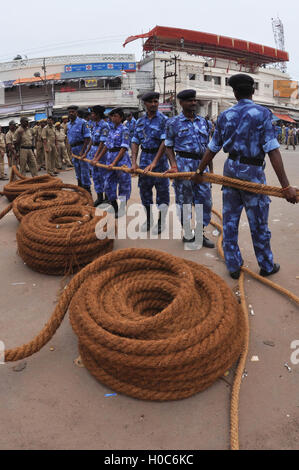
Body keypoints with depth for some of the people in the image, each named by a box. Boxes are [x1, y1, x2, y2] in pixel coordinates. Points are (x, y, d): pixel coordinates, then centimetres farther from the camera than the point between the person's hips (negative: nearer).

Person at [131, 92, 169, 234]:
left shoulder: (163, 120, -6)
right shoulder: (140, 121, 10)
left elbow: (164, 142, -15)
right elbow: (135, 142, 7)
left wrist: (154, 162, -22)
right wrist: (134, 162, -5)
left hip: (159, 156, -5)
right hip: (144, 157, 5)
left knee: (162, 190, 2)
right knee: (144, 189, 10)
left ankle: (161, 221, 13)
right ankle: (148, 219, 25)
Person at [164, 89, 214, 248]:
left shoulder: (204, 122, 14)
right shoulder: (174, 122, 2)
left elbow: (208, 147, 17)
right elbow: (169, 146, 2)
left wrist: (211, 169, 14)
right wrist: (174, 165, -12)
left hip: (201, 164, 5)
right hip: (184, 163, -4)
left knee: (205, 200, 4)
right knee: (184, 200, 1)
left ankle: (200, 233, 17)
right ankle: (188, 235, 14)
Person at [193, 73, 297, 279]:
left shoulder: (225, 115, 4)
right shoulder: (262, 113, -9)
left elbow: (212, 148, 7)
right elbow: (272, 150, -17)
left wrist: (199, 172, 20)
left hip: (231, 169, 4)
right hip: (252, 172, -4)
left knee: (230, 221, 11)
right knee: (258, 223, 9)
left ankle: (233, 266, 21)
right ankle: (267, 266, 26)